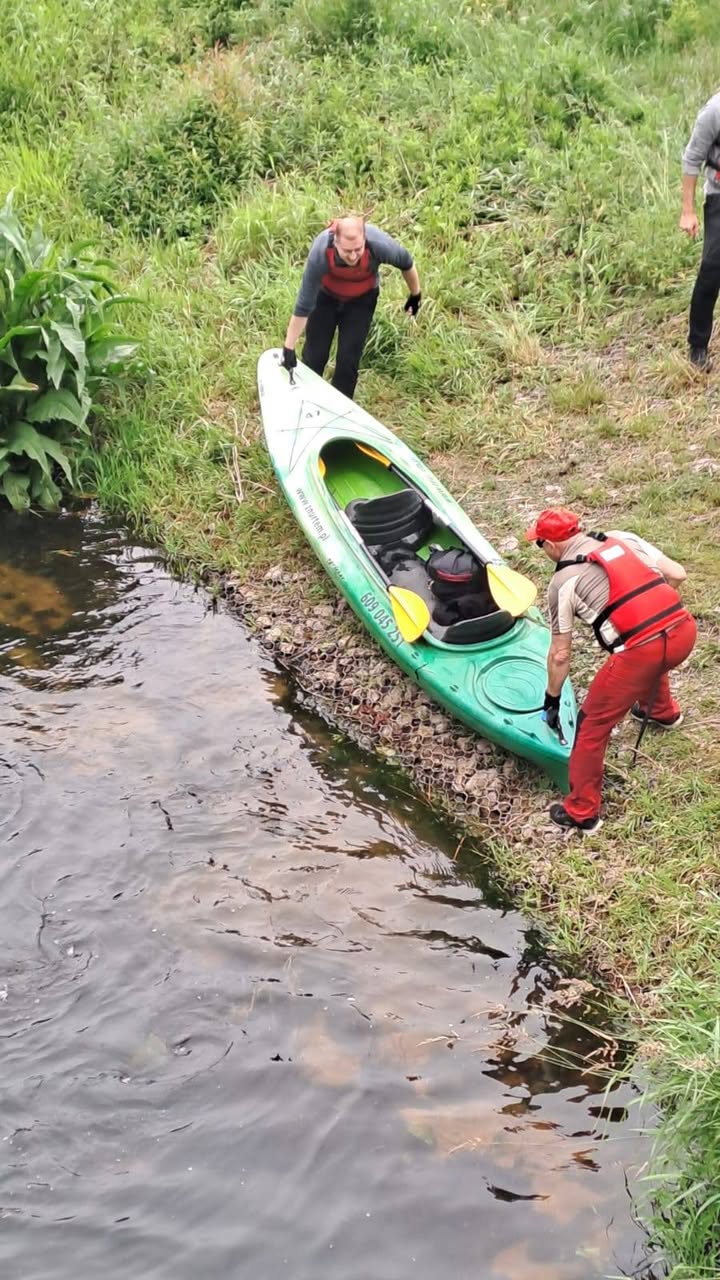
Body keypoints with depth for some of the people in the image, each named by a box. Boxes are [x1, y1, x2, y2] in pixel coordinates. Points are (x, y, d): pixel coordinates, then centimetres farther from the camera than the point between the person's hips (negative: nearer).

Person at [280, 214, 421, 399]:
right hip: (325, 296, 0)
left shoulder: (379, 244, -39)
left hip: (361, 299, 1)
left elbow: (407, 264, -14)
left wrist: (415, 295, 2)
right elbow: (303, 306, -32)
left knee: (348, 361, -1)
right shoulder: (320, 253, -40)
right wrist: (288, 348, -27)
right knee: (314, 356, 6)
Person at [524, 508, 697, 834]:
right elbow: (677, 574, 13)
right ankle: (663, 712, 69)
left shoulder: (563, 582, 4)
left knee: (593, 724, 12)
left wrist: (552, 700, 23)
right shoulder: (623, 538, 14)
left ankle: (581, 812, 19)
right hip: (684, 629, 6)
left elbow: (560, 654, 9)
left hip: (640, 651, -6)